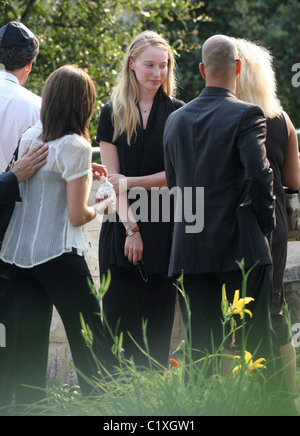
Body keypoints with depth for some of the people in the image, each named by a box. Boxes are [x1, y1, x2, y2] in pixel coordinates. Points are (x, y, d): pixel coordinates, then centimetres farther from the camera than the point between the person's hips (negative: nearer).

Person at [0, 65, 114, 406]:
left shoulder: (28, 137, 7)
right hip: (58, 256, -6)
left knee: (29, 343, 8)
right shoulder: (76, 146, -12)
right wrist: (102, 206, 7)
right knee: (89, 339, 2)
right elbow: (77, 215, -12)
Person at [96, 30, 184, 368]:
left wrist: (130, 182, -9)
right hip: (122, 224, 1)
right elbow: (112, 177, 2)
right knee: (119, 315, -3)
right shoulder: (112, 114, 7)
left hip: (164, 224, -1)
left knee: (158, 319, 2)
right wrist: (131, 228, -8)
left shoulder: (176, 113, 4)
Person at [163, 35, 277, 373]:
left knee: (202, 347, 7)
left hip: (191, 247, 5)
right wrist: (266, 222, -5)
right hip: (241, 244, -5)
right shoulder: (246, 115, -8)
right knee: (254, 344, -1)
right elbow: (258, 174, -18)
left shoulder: (175, 119, 10)